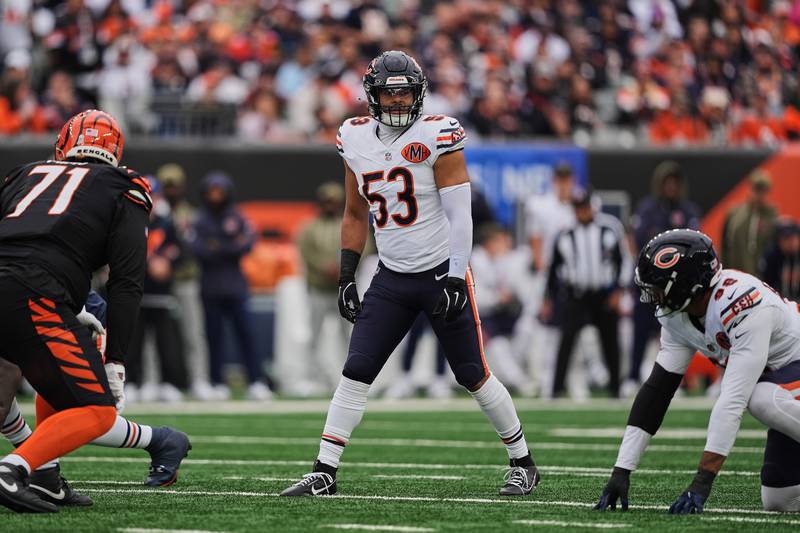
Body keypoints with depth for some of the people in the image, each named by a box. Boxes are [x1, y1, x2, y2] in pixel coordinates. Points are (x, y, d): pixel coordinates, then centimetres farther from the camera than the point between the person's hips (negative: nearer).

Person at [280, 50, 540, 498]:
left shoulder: (437, 137, -12)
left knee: (474, 376, 3)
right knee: (355, 373, -4)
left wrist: (455, 280, -19)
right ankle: (325, 472, -2)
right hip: (392, 278, 4)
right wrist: (346, 276, 9)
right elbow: (355, 216, 14)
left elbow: (459, 215, -13)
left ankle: (523, 463, 19)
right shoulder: (356, 140, 3)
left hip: (442, 271, -4)